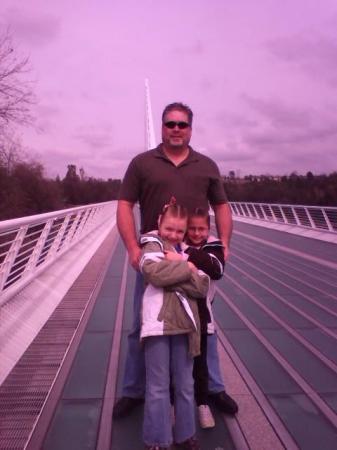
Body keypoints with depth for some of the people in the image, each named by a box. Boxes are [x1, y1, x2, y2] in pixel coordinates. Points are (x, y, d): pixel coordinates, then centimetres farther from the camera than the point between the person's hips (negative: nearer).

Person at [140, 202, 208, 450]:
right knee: (158, 387, 6)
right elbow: (154, 272, -22)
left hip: (184, 324, 5)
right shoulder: (152, 245, 2)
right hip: (158, 324, -5)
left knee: (185, 385, 17)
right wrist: (185, 268, -10)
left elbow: (203, 287, 2)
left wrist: (175, 266, -10)